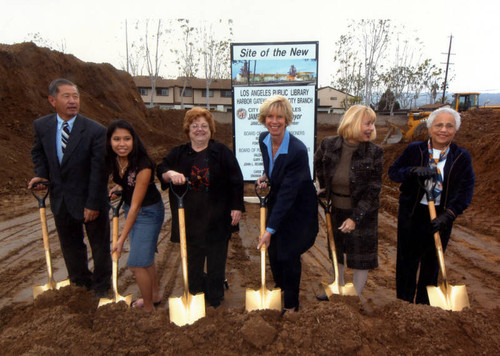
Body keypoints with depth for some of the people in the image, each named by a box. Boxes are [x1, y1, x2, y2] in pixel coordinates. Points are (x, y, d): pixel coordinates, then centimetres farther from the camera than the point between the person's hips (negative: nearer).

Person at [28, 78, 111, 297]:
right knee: (70, 246, 20)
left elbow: (99, 170, -17)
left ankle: (102, 288, 34)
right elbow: (38, 152, 17)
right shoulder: (41, 125, -2)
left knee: (99, 246, 11)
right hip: (60, 200, 5)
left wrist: (93, 204, -17)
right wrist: (41, 173, -2)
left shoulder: (96, 130, -17)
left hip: (89, 199, -4)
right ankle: (81, 284, 43)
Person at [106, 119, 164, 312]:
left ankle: (149, 308, 18)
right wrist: (119, 186, -7)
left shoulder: (142, 166, -29)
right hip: (130, 208, 8)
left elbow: (136, 206, -26)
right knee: (146, 256, 21)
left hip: (148, 212, -8)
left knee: (136, 263, -4)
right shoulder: (113, 159, -9)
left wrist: (122, 239, -22)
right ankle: (155, 296, 41)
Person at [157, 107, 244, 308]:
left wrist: (237, 207, -5)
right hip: (190, 218, 2)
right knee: (193, 260, 13)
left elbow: (236, 181, 0)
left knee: (217, 259, 9)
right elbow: (161, 170, -4)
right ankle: (195, 296, 34)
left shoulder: (222, 152, 0)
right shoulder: (178, 153, 8)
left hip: (217, 218, -2)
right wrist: (170, 174, -27)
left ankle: (215, 299, 27)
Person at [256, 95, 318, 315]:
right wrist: (265, 177, -8)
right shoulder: (263, 139, -9)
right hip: (276, 203, 6)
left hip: (297, 208, -6)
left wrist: (270, 230, -30)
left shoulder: (298, 151, -31)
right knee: (273, 250, 15)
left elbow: (287, 194, -30)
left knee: (288, 255, 4)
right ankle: (279, 288, 46)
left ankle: (291, 304, 31)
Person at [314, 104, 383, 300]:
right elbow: (318, 163, 11)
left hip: (362, 212, -3)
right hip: (335, 209, 3)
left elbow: (373, 190, -15)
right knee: (336, 249, 22)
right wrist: (324, 189, 13)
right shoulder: (329, 145, -12)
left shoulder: (374, 153, -17)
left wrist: (355, 217, -21)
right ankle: (339, 288, 47)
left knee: (361, 256, 10)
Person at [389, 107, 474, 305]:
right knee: (407, 260, 9)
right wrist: (414, 171, -24)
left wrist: (448, 215, -18)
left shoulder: (462, 157, -2)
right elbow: (393, 172, -4)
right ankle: (404, 303, 28)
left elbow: (465, 191, -6)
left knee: (432, 264, 15)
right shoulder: (414, 149, -4)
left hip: (441, 217, 1)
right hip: (412, 214, -1)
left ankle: (424, 305, 35)